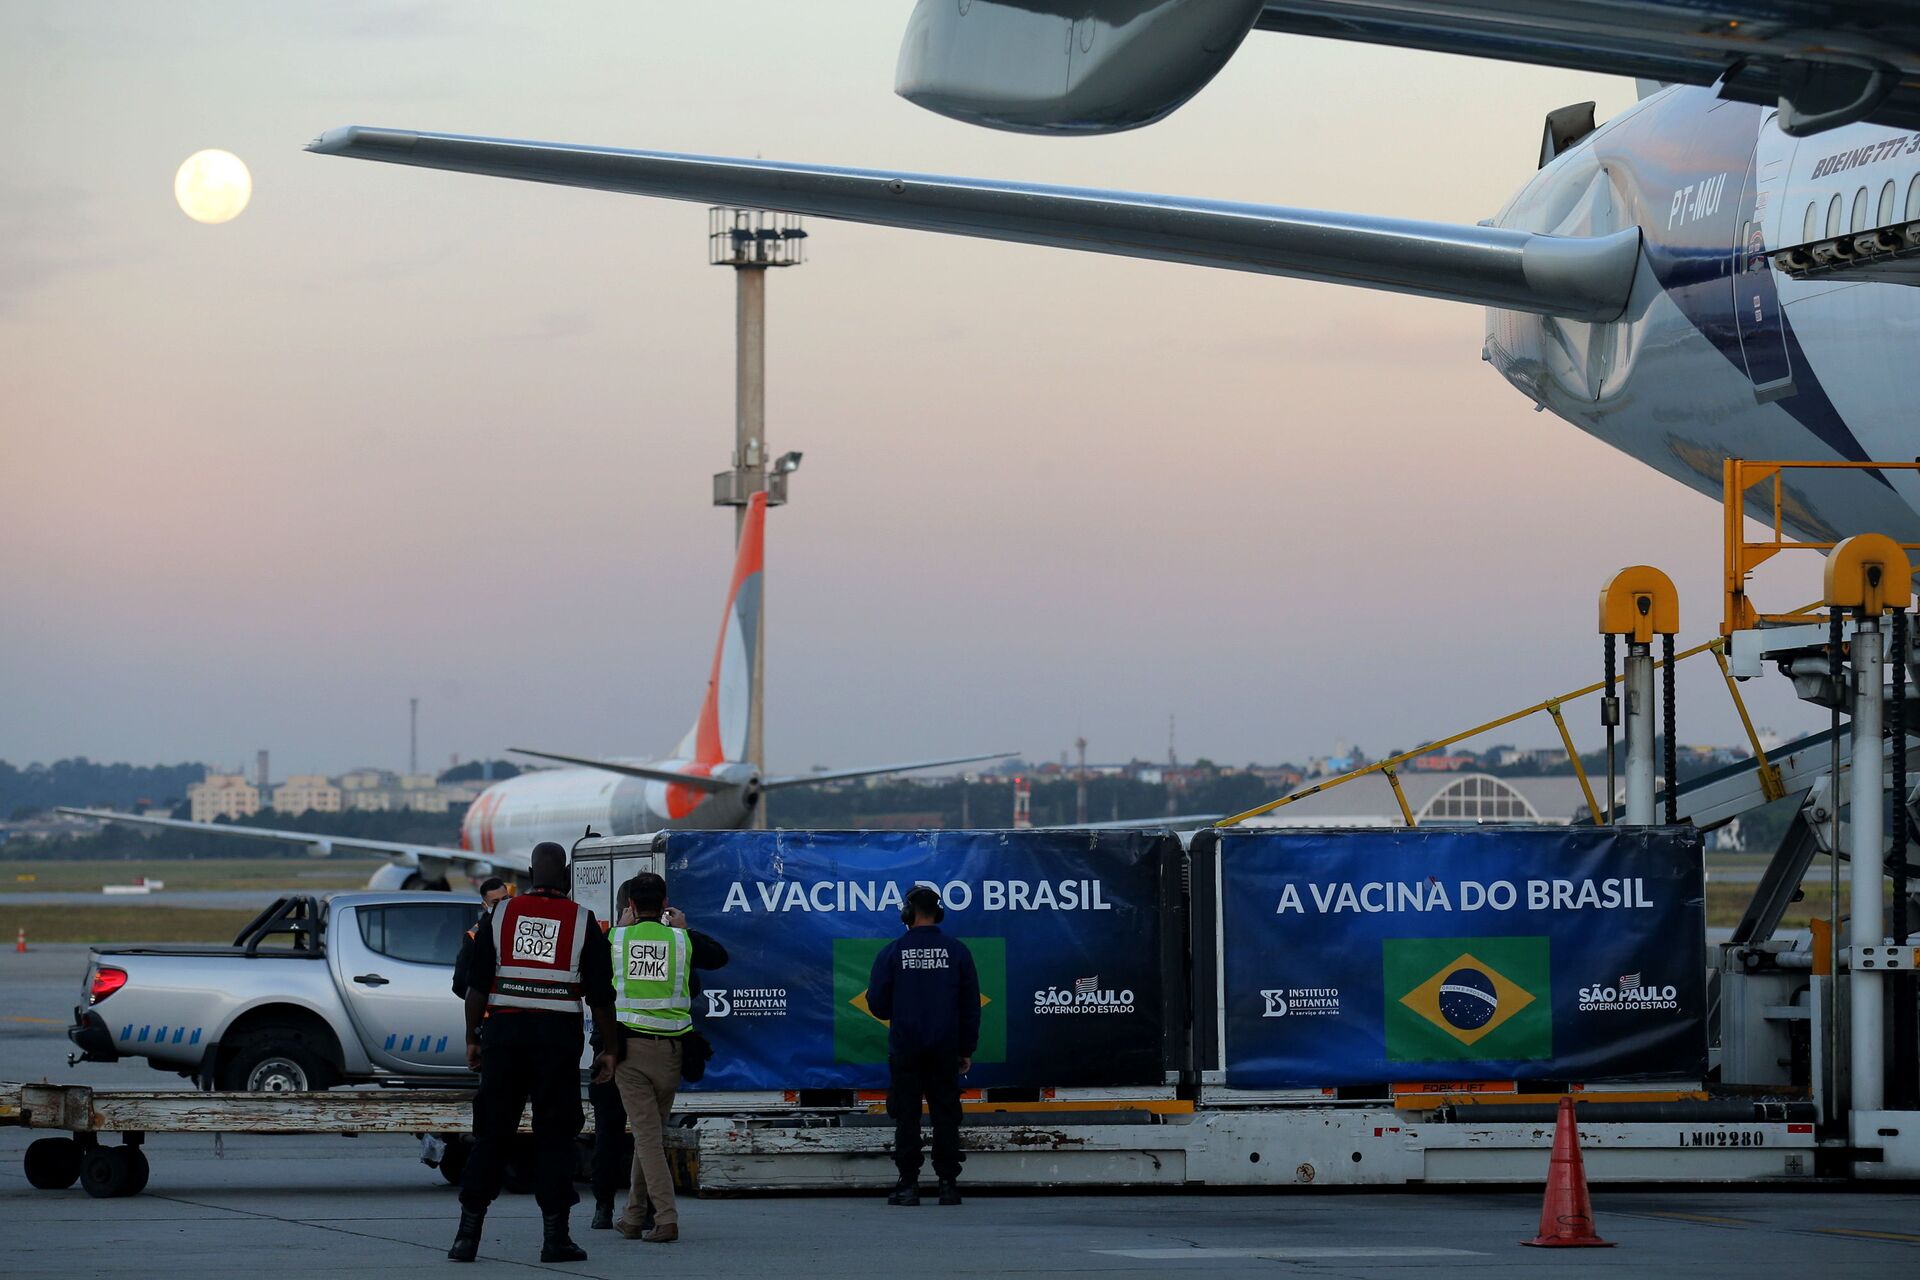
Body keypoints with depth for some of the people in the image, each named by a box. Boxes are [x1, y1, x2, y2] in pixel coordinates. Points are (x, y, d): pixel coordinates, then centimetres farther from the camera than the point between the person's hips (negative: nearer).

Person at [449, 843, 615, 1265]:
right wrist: (610, 1048, 11)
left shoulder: (502, 914, 5)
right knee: (554, 1136, 3)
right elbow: (600, 994, 2)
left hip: (504, 1032, 2)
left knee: (491, 1134, 6)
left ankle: (468, 1233, 3)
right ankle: (555, 1236, 1)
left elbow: (477, 984, 4)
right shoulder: (581, 921, 1)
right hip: (558, 1037, -1)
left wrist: (472, 1038, 12)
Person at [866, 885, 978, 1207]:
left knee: (907, 1118, 3)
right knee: (945, 1117, 5)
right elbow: (971, 1006, 4)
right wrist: (967, 1050, 12)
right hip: (945, 1052, 1)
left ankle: (908, 1185, -1)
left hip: (905, 1050, -1)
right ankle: (948, 1184, 3)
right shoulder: (957, 951, 1)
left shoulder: (892, 953, -5)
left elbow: (877, 1003, -2)